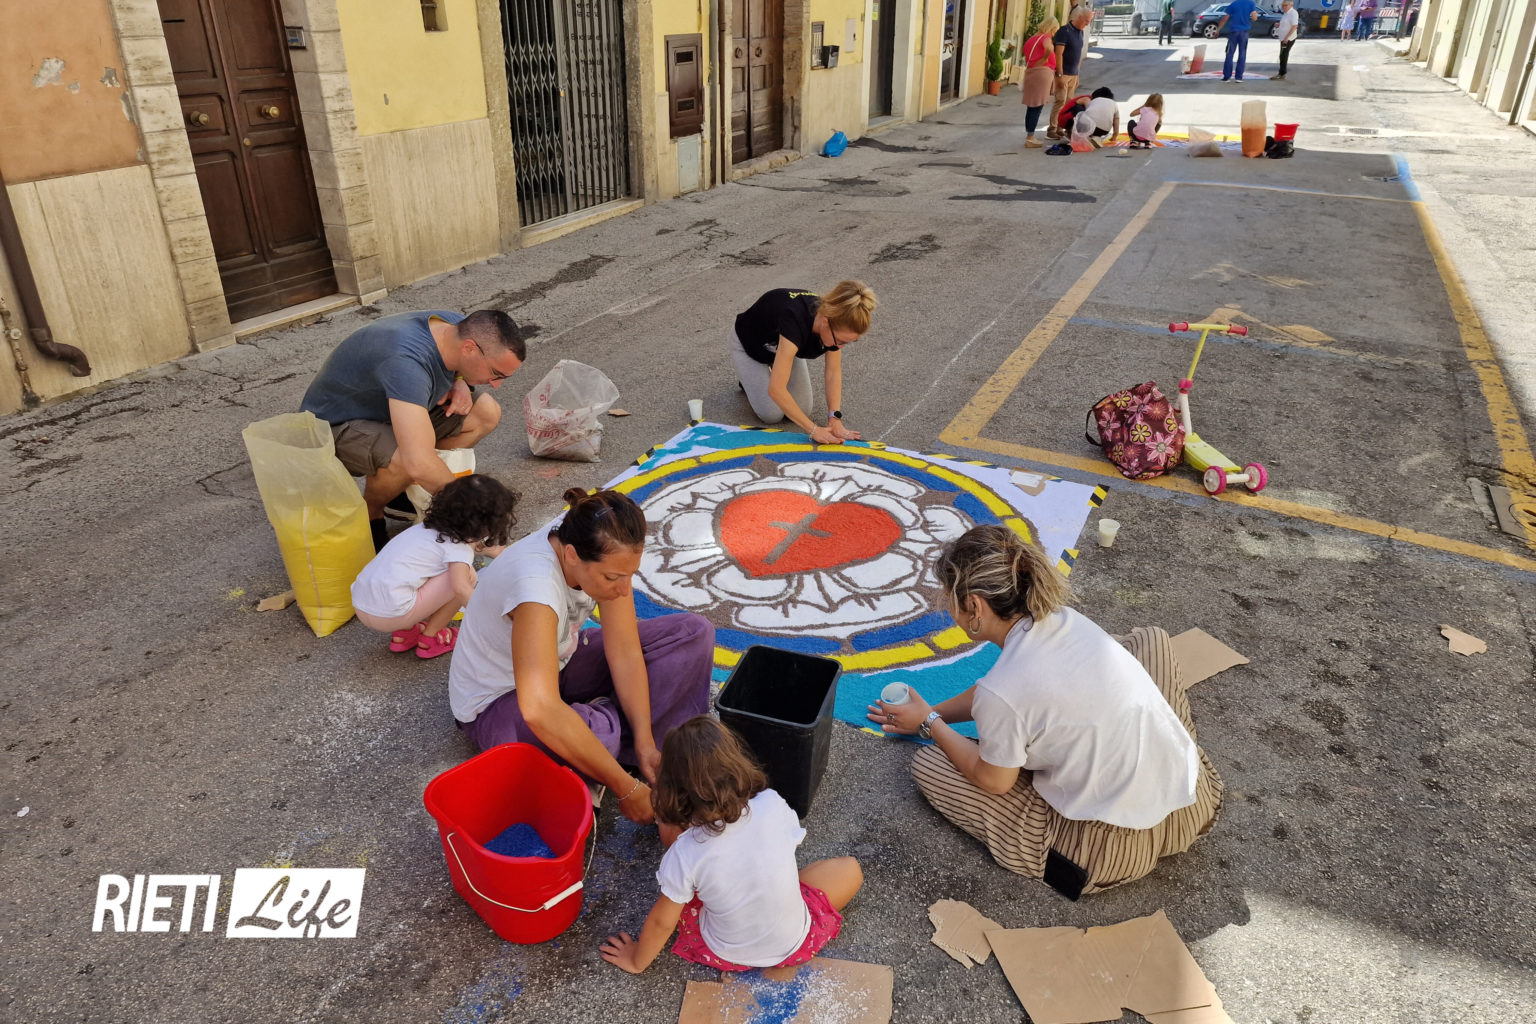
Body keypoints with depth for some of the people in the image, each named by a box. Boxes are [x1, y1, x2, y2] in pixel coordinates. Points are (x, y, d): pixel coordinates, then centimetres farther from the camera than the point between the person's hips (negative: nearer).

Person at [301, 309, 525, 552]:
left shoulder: (459, 326, -14)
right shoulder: (407, 361, -40)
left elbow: (458, 369, 14)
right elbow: (419, 464, -48)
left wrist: (461, 383, -10)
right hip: (334, 426, -8)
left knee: (486, 412, -10)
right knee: (404, 459, -39)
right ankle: (369, 517, -6)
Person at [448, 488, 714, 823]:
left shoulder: (604, 555, -20)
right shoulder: (535, 582, -40)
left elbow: (624, 652, -14)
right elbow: (539, 711, -50)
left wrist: (645, 743, -23)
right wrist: (626, 789, -44)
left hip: (559, 661, 7)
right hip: (497, 701, -7)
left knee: (693, 632, -4)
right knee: (599, 732, -40)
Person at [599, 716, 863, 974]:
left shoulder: (685, 854, -27)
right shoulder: (773, 805, -23)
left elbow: (661, 922, -12)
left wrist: (637, 961, 8)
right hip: (793, 945, 0)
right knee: (849, 868, 22)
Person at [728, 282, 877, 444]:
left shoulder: (832, 313, -28)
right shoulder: (795, 321, -46)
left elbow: (833, 373, -17)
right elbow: (776, 389, -48)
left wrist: (835, 418, -28)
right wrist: (814, 430, -45)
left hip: (784, 344, 5)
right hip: (748, 345, -5)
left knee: (801, 410, -4)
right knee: (771, 414, -12)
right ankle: (749, 378, 15)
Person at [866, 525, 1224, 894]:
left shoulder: (1001, 692, -26)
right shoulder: (1063, 619, -4)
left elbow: (994, 781, -6)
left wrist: (929, 723, 7)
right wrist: (934, 713, 24)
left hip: (1121, 845, -6)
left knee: (927, 765, 3)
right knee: (1149, 639, 27)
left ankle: (1070, 862, 2)